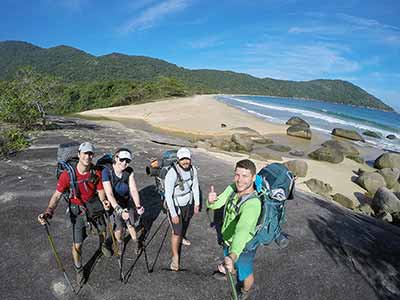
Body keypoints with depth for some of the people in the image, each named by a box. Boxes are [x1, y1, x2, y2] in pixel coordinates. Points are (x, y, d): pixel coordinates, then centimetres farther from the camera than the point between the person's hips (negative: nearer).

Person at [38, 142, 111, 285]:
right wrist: (48, 211, -34)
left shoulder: (96, 172, -18)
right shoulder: (67, 174, -25)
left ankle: (102, 245, 60)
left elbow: (100, 190, -8)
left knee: (103, 230, 24)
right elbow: (57, 195, -19)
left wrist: (103, 201, -29)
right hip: (78, 210, -3)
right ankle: (78, 269, 30)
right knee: (77, 244, 1)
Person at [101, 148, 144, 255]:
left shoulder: (129, 171, -19)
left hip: (128, 202, 2)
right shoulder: (107, 172, -28)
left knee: (131, 225, 6)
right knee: (119, 229, 1)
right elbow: (109, 194, -36)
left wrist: (138, 206, -38)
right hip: (114, 204, -2)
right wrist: (119, 210, -47)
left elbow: (133, 190, -23)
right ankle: (120, 243, 36)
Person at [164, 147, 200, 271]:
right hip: (175, 205, -5)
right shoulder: (172, 174, -31)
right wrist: (173, 214, -22)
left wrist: (197, 204, 8)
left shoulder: (193, 169, -14)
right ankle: (175, 257, 19)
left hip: (188, 203, 5)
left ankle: (181, 239, 58)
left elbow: (195, 186, 1)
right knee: (177, 232, -2)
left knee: (184, 225, 27)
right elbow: (168, 195, -26)